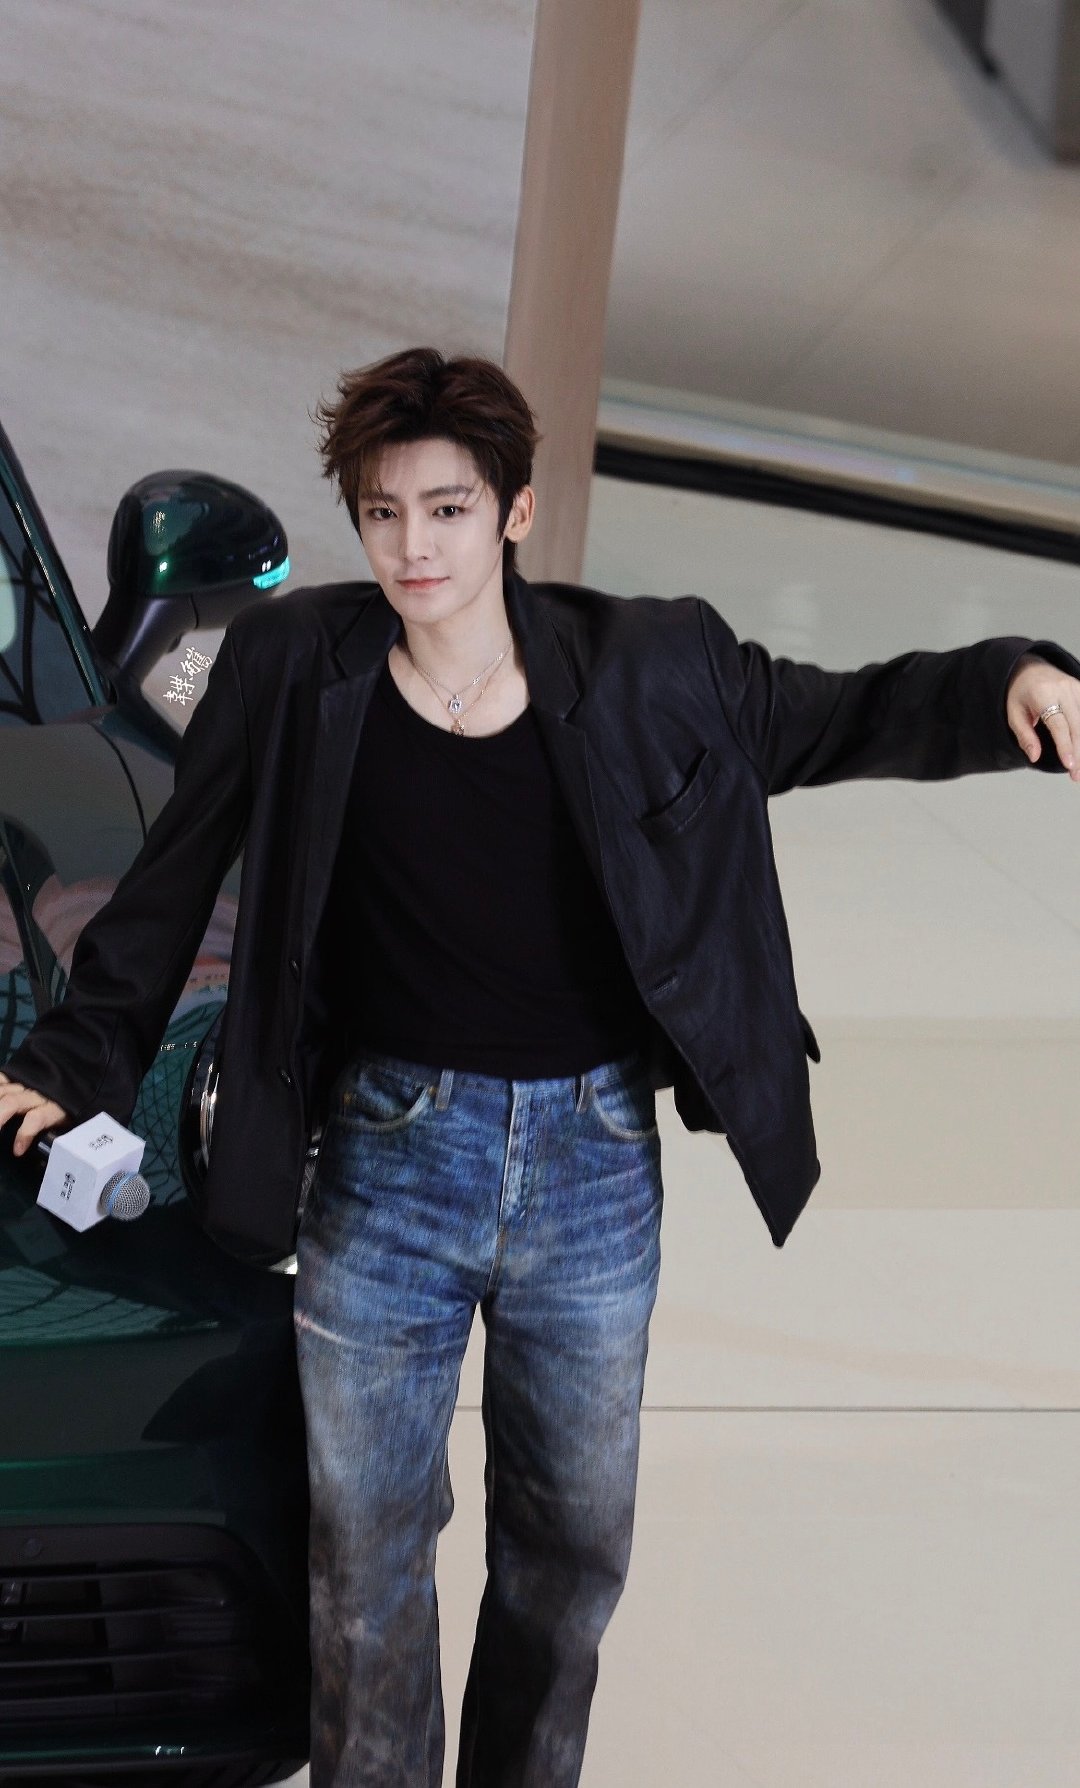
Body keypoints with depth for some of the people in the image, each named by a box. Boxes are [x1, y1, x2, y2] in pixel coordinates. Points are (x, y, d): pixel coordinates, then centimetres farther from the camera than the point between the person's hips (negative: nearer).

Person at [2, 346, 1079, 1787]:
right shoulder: (294, 668, -6)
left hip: (595, 1172, 2)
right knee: (367, 1558, 8)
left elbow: (840, 719, 7)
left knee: (575, 1546, 17)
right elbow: (173, 884, 5)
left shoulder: (647, 668, -5)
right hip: (384, 1165, -1)